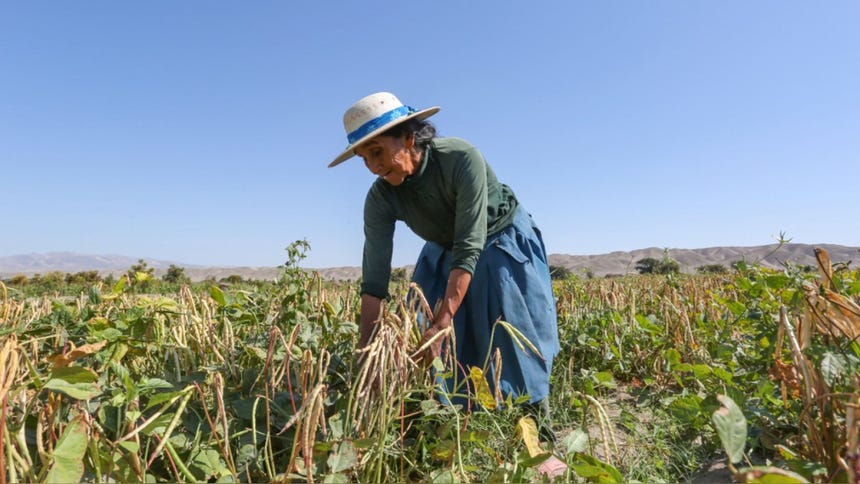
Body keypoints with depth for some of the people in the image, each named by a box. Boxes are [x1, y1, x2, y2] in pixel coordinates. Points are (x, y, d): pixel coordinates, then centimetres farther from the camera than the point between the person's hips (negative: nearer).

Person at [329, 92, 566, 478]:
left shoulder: (462, 158, -35)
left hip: (503, 243, -4)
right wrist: (364, 350, -26)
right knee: (428, 343, -3)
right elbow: (374, 280, -22)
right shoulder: (381, 198, -22)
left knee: (513, 333, -10)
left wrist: (443, 322, -43)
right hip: (445, 255, 4)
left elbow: (470, 247, -37)